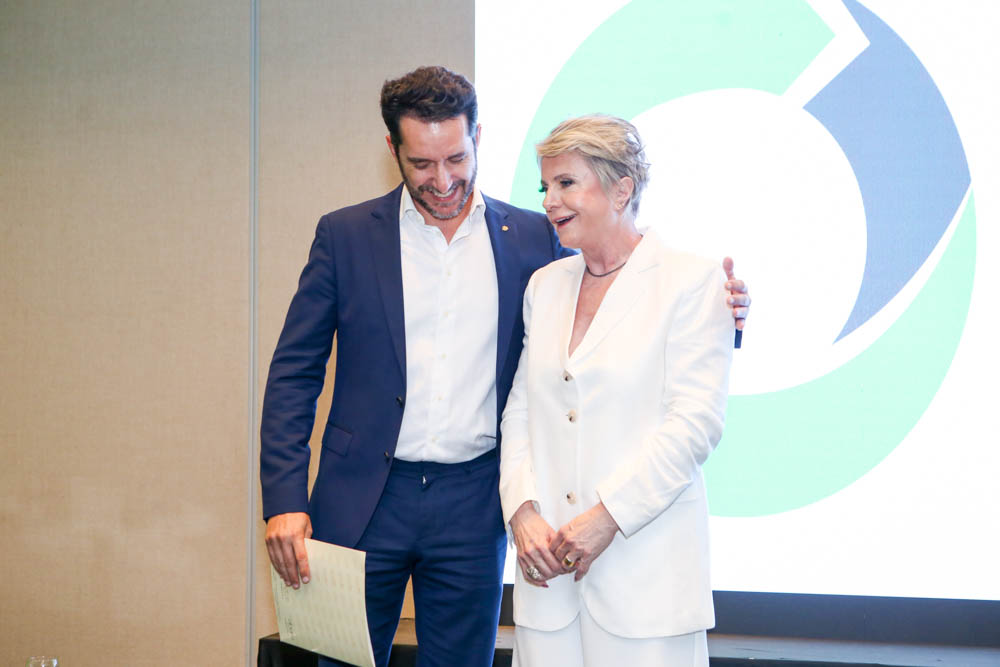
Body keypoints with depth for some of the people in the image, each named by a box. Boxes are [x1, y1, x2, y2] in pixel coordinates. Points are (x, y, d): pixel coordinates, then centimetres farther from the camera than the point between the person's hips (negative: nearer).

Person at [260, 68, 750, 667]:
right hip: (363, 504, -1)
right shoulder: (346, 235, 1)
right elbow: (294, 375, 3)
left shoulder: (532, 238, 4)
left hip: (474, 506, 1)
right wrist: (284, 499, -7)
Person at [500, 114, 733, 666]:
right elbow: (520, 411, 13)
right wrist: (522, 510, -3)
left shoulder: (691, 280, -2)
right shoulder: (545, 285, 15)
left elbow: (696, 420, -9)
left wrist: (607, 515, -14)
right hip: (548, 559, 5)